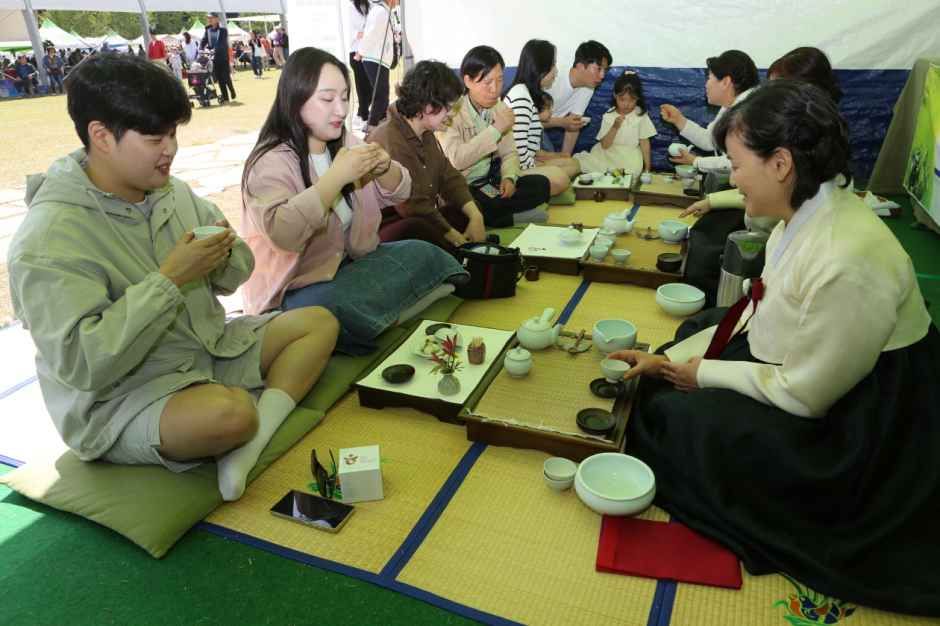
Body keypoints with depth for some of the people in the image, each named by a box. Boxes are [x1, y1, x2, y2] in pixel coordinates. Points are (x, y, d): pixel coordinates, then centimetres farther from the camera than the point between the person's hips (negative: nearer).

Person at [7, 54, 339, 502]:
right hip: (119, 399, -8)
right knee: (230, 412, -38)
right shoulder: (47, 239, -19)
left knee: (319, 322, -1)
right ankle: (249, 433, -2)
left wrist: (224, 254, -13)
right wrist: (168, 279, -27)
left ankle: (248, 445, -17)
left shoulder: (172, 191, 2)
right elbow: (82, 364, -26)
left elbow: (233, 277, 11)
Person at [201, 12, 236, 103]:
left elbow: (222, 43, -17)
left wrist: (215, 49, -31)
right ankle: (225, 97, 7)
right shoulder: (208, 30, 11)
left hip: (223, 56, -4)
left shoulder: (223, 30, -5)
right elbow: (204, 40, 4)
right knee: (219, 78, 3)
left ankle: (232, 90, 21)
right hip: (214, 57, 4)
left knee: (226, 77, -6)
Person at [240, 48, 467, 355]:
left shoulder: (344, 141, 5)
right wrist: (337, 176, -33)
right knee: (344, 314, -36)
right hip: (296, 289, -7)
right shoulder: (271, 162, -17)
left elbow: (398, 193, 10)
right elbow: (283, 233, -35)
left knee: (427, 256, -7)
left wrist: (385, 168, -14)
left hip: (349, 263, 7)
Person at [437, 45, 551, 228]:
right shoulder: (452, 110, -14)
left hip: (488, 184, 7)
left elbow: (509, 153, 9)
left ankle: (485, 215, -13)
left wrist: (509, 177, -13)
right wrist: (495, 130, -24)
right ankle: (508, 215, -12)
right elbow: (455, 160, -28)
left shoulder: (499, 107, 7)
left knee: (541, 185, -10)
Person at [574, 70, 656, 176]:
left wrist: (647, 167, 1)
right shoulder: (609, 116, -1)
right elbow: (605, 145, -7)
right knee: (579, 162, -18)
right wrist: (615, 127, -21)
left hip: (629, 157, -1)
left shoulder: (641, 115, -2)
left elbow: (644, 142, 2)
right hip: (608, 154, 1)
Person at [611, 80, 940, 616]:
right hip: (802, 370, 8)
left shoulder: (847, 261, -33)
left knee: (673, 417, -8)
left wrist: (703, 375, -12)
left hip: (844, 432, -8)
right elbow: (757, 316, 3)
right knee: (662, 383, 6)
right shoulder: (808, 214, -5)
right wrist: (669, 358, -1)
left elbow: (804, 394, -24)